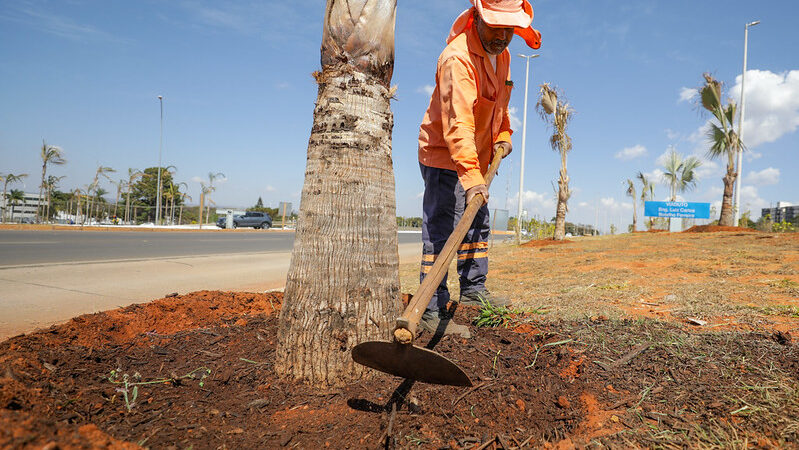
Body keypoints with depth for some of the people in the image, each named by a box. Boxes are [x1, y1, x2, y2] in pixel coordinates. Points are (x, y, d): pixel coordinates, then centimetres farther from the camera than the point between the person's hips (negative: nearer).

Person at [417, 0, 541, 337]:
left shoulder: (502, 54, 6)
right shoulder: (458, 57, -25)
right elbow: (458, 124, -37)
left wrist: (502, 136, 6)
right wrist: (472, 177, -46)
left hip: (475, 159, 10)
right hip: (444, 157, -9)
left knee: (478, 224, 17)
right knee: (439, 232, -12)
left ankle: (473, 289, 32)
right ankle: (432, 312, -9)